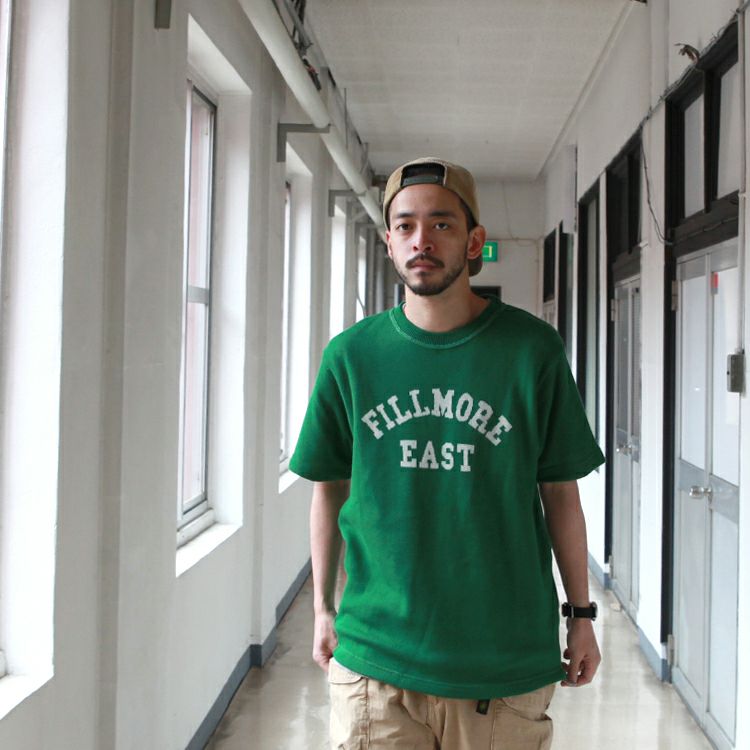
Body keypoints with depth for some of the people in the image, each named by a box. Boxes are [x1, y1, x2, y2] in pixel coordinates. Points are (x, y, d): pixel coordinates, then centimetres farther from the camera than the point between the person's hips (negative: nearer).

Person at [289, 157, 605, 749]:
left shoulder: (532, 349, -3)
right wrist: (323, 610, 9)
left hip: (506, 661, 0)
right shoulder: (351, 355, 0)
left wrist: (581, 614, 5)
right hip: (374, 652, 1)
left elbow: (561, 492, 2)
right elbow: (330, 488, 9)